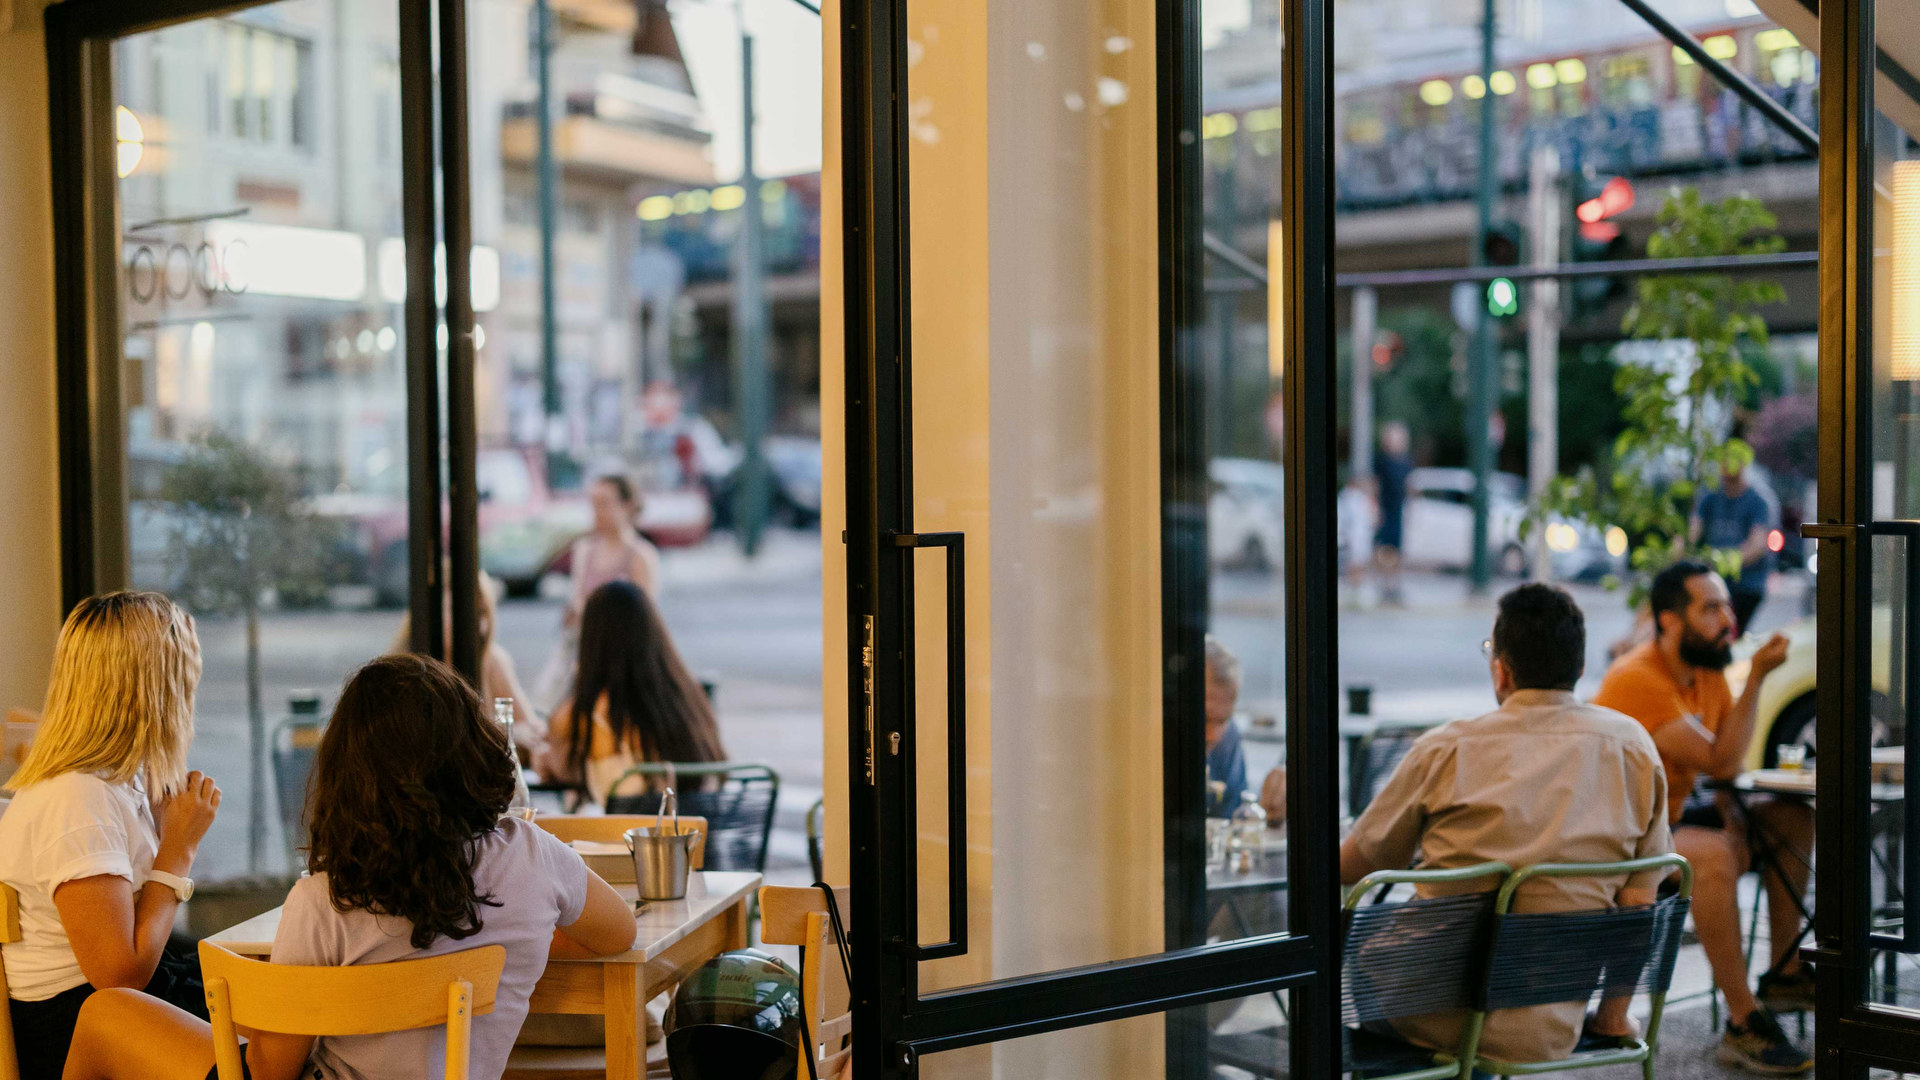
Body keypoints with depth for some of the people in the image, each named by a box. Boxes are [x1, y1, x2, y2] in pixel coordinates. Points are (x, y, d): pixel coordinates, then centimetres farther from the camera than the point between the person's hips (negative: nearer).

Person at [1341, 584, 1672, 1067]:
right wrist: (1612, 1017, 14)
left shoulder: (1447, 748, -6)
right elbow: (1639, 899, 2)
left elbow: (1350, 867, 5)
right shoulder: (1632, 747, -1)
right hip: (1545, 1035, 3)